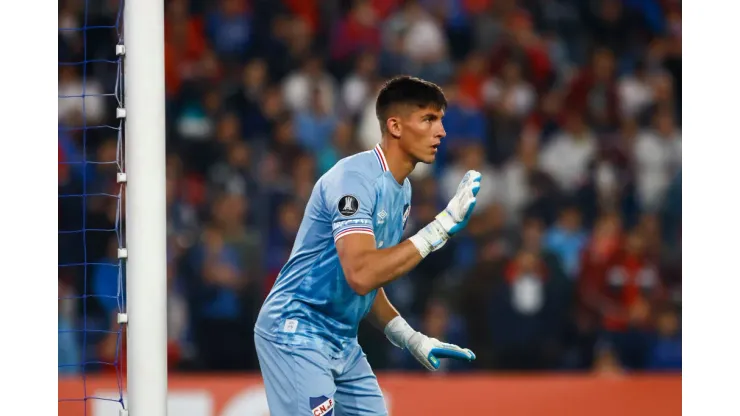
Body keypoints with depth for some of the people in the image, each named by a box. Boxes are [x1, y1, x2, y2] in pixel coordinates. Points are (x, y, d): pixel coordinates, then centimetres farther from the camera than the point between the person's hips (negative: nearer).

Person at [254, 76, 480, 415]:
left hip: (344, 343, 10)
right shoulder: (355, 177, -18)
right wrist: (443, 226, -30)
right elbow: (360, 275, -32)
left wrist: (411, 339, 8)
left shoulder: (402, 190, 11)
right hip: (298, 334, -10)